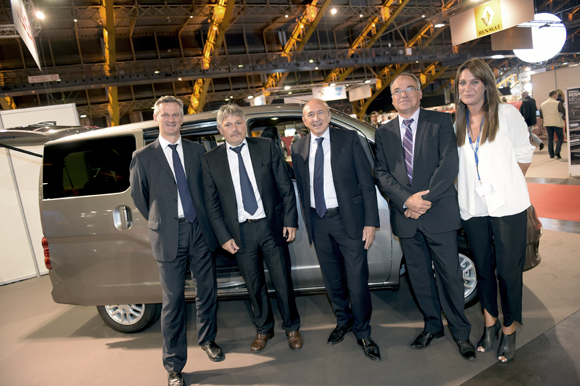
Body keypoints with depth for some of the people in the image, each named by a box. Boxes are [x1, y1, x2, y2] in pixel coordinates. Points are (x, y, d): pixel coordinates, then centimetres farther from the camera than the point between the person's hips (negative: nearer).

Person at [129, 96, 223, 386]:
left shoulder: (197, 151, 8)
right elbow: (139, 196, 9)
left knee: (207, 291, 13)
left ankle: (207, 340, 39)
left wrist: (205, 221, 7)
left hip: (200, 231, 3)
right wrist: (159, 223, 10)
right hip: (169, 237, -2)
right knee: (173, 300, 4)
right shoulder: (143, 157, 1)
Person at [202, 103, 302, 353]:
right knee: (254, 285, 13)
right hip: (240, 232, 1)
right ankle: (263, 330, 36)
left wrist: (290, 220, -5)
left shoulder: (266, 147, 0)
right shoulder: (211, 160, 1)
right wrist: (224, 236, -3)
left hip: (271, 225, 0)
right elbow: (212, 203, 2)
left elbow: (286, 187, 1)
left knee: (283, 280, 10)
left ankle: (292, 328, 33)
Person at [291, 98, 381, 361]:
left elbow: (366, 181, -5)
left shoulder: (349, 139, -4)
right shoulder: (298, 148, 6)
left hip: (348, 218, -3)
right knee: (332, 278, 17)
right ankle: (343, 321, 41)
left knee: (357, 279, 1)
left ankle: (362, 333, 24)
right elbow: (301, 188, 11)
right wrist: (307, 220, 8)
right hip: (318, 221, 4)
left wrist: (370, 222, -10)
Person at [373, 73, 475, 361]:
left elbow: (449, 163, -8)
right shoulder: (383, 133, 10)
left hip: (439, 213, -3)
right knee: (419, 276, 13)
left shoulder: (440, 122, 2)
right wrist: (407, 199, -14)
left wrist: (426, 199, -15)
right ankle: (432, 326, 33)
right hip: (406, 217, 3)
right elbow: (381, 173, 2)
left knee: (449, 274, 5)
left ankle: (460, 332, 25)